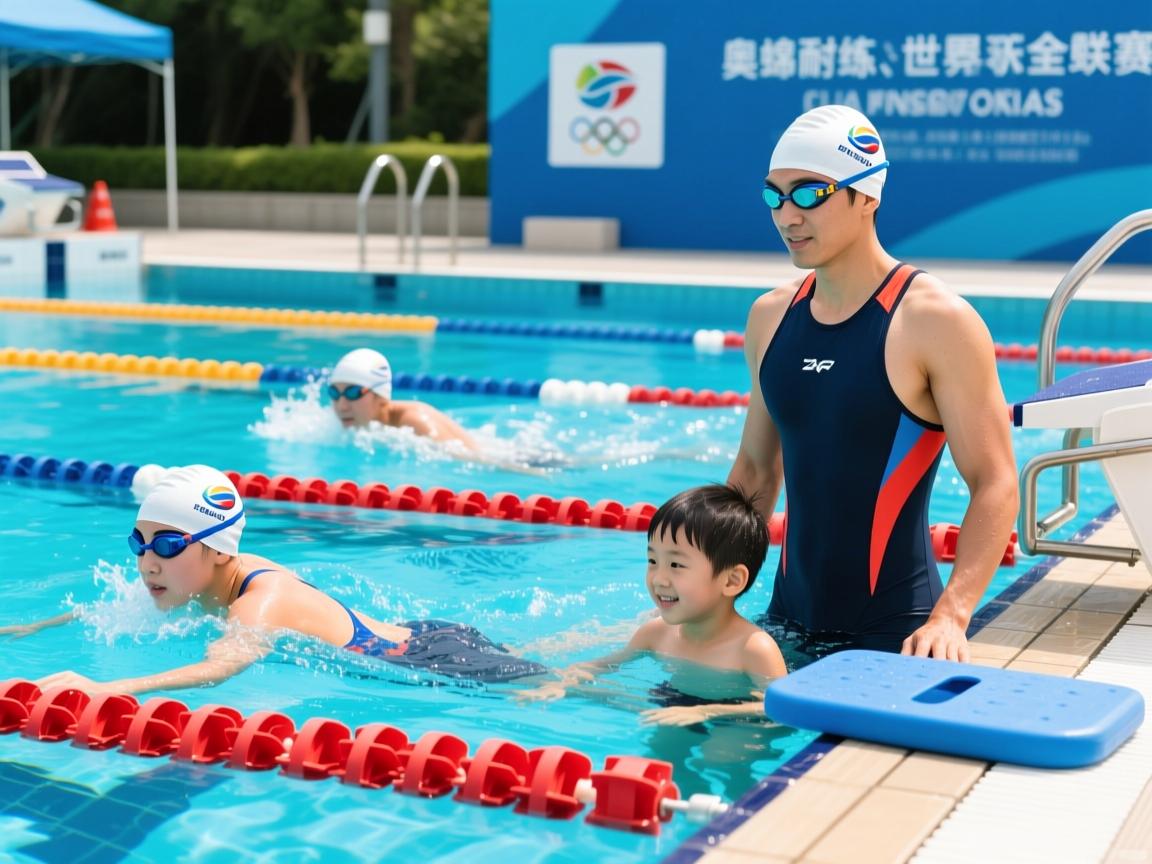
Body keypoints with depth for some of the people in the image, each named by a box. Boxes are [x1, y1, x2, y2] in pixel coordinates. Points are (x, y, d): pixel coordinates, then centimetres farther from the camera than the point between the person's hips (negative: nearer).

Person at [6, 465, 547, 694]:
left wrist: (106, 689, -65)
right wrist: (26, 630, 8)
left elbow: (221, 667, -53)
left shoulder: (261, 602, -31)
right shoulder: (220, 577, -5)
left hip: (436, 663, -8)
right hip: (416, 635, 8)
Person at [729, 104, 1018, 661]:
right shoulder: (769, 317, 6)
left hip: (893, 631, -5)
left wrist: (951, 616, -27)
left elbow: (994, 483, -15)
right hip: (790, 616, 6)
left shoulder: (935, 322, -12)